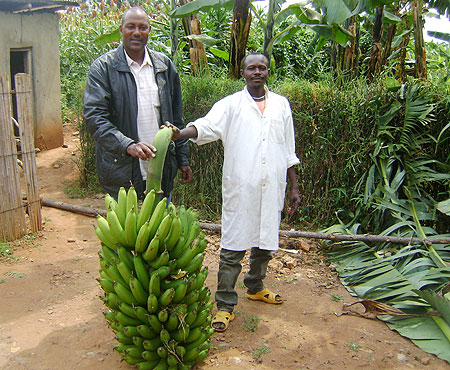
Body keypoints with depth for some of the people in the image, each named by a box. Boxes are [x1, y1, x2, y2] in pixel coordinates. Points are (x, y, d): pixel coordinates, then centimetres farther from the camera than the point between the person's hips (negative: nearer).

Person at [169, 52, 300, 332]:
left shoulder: (281, 104, 11)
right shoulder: (231, 104, 2)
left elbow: (289, 150, 14)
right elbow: (207, 126, -16)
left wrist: (294, 186, 12)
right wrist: (181, 133, -37)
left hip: (272, 189, 4)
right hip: (240, 188, -3)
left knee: (265, 241, 16)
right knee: (233, 247, -3)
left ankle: (255, 287, 38)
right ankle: (225, 304, 8)